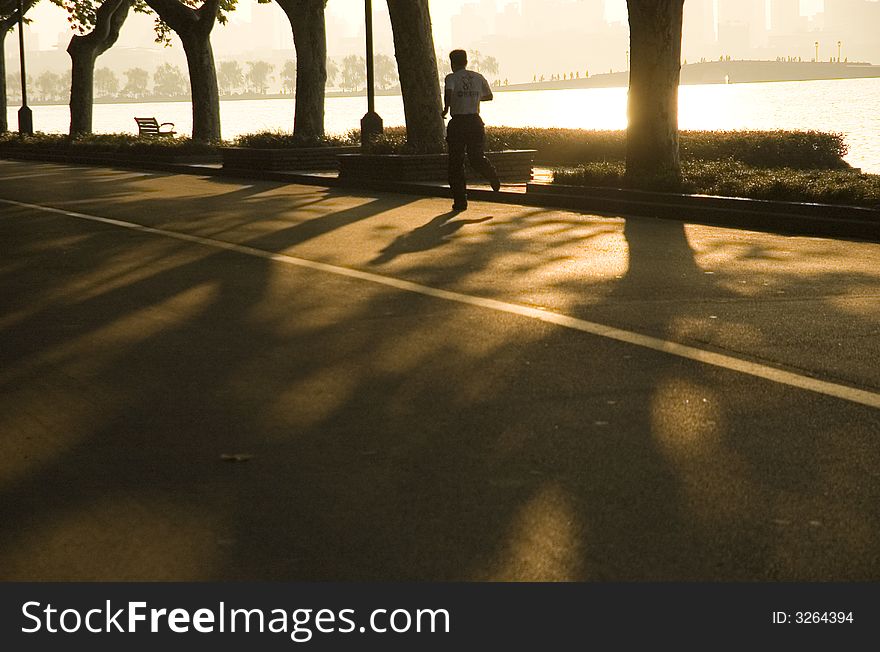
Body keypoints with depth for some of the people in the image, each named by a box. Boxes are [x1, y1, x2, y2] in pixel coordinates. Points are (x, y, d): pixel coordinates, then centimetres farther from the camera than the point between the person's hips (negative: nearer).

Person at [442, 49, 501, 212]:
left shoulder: (452, 78, -3)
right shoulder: (478, 77, 10)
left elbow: (448, 92, -23)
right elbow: (489, 96, 22)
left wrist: (446, 109, -8)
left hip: (458, 122, -3)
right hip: (475, 121, 3)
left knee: (456, 163, 4)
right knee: (476, 157, 17)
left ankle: (460, 201, 3)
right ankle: (491, 174, -13)